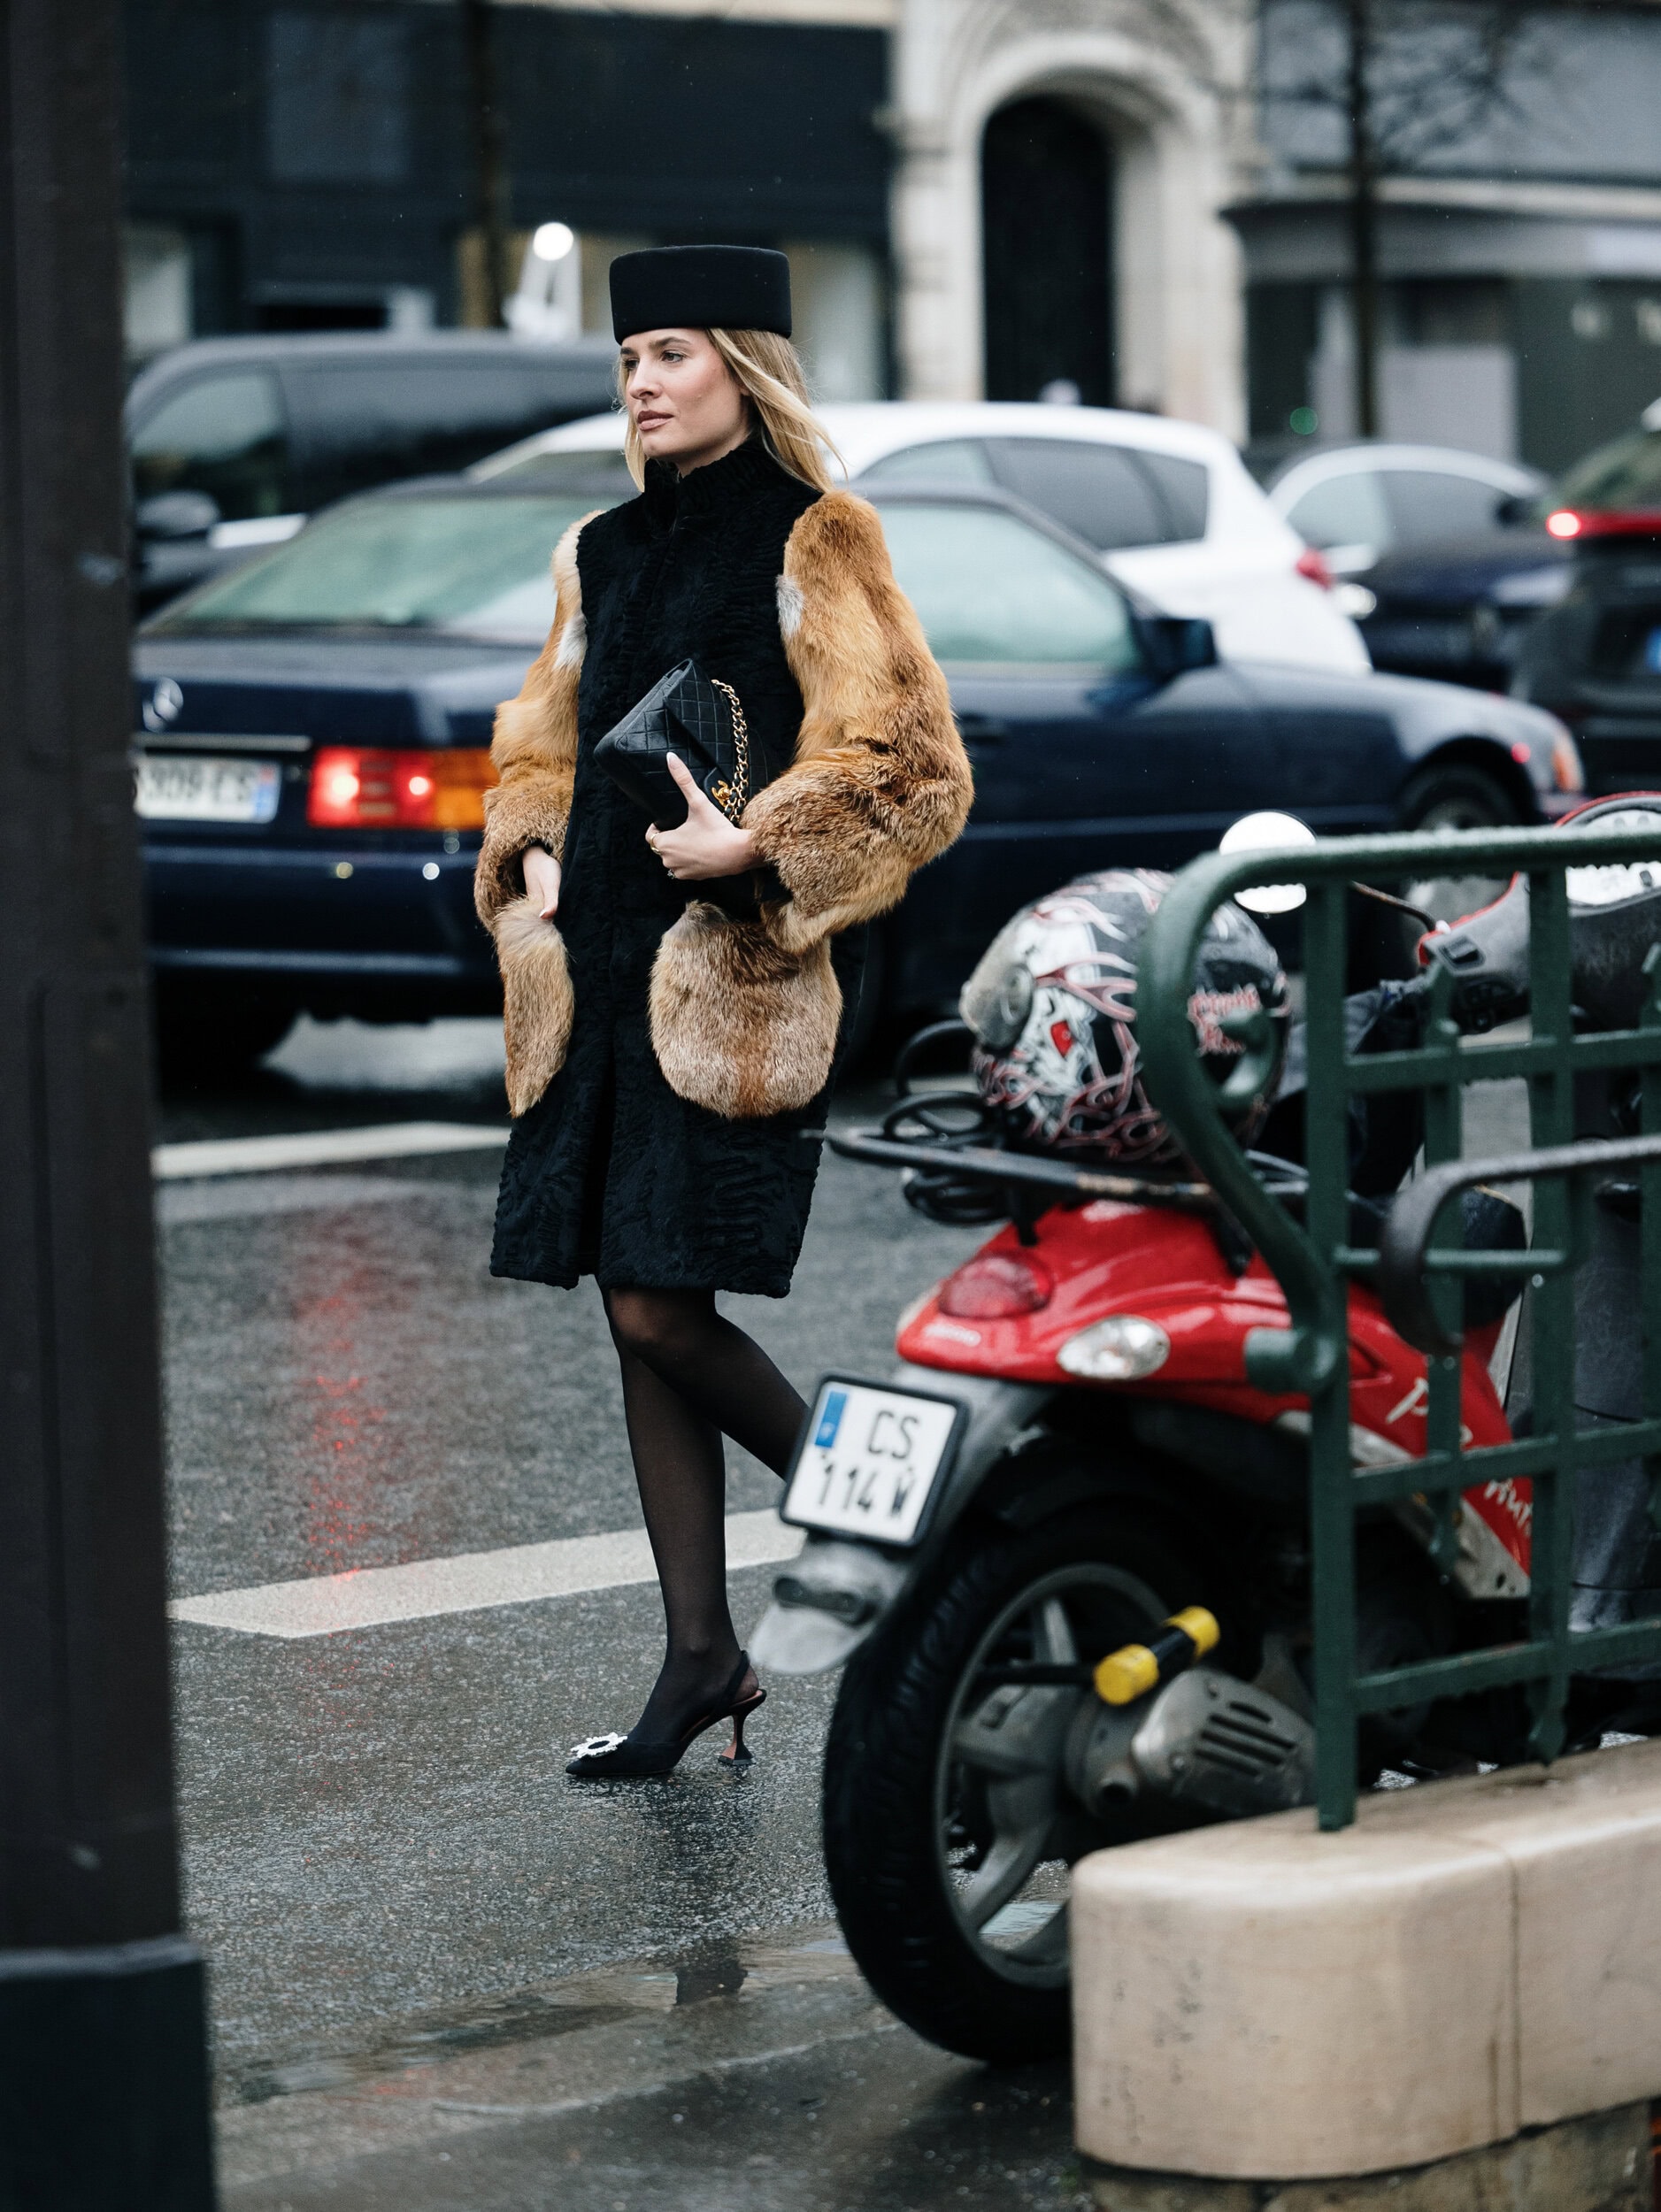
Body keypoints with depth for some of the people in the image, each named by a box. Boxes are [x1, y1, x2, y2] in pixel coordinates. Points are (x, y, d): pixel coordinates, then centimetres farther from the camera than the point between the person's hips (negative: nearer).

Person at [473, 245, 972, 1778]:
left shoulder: (815, 546, -2)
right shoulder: (604, 556, 17)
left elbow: (899, 766, -7)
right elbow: (545, 746, 27)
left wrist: (754, 848, -19)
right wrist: (534, 859, 7)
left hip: (745, 973, -7)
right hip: (606, 972, 7)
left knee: (663, 1307, -12)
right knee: (640, 1318, 5)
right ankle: (700, 1655, 12)